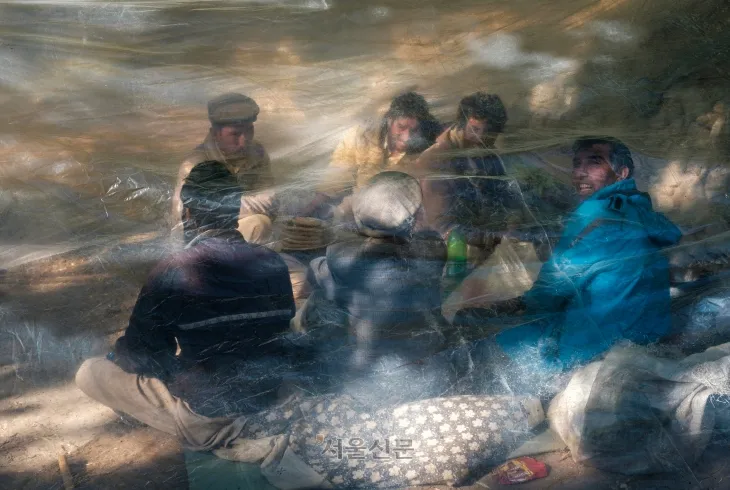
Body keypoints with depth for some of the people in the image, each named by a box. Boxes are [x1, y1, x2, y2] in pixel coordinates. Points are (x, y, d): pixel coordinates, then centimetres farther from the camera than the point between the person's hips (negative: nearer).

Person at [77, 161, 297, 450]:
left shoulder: (174, 272, -23)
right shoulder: (273, 263, -8)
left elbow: (141, 357, -14)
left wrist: (117, 353, 10)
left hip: (205, 413, -5)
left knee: (89, 373, 8)